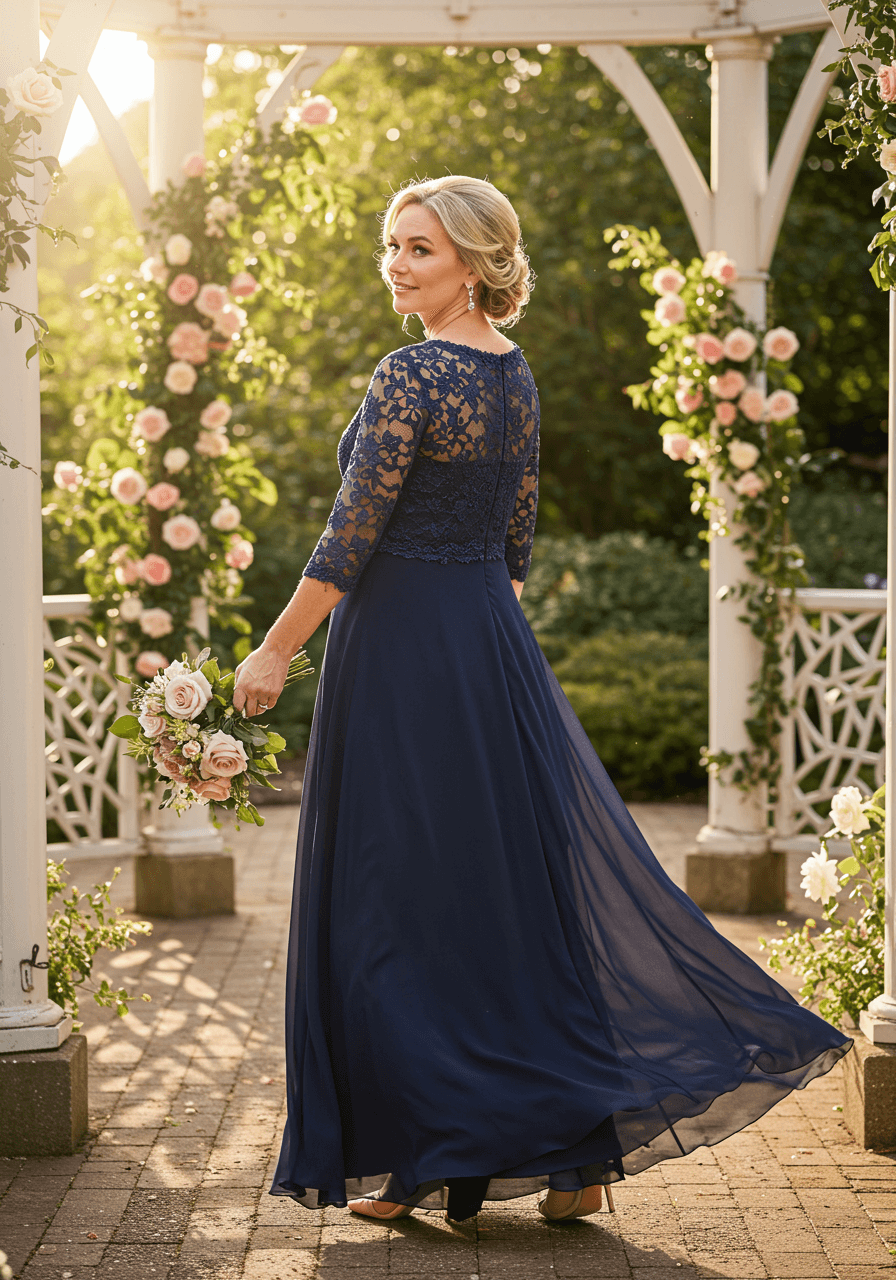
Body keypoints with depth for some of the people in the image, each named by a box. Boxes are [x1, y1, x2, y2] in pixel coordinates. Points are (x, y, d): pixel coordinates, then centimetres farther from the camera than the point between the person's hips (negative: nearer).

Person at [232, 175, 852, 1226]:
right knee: (526, 879, 10)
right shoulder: (515, 372, 10)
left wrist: (275, 651, -11)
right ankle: (581, 1148, 12)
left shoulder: (411, 376, -15)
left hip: (402, 646, -8)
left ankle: (419, 1164, 7)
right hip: (497, 641, 8)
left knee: (402, 901, 0)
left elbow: (351, 539, -17)